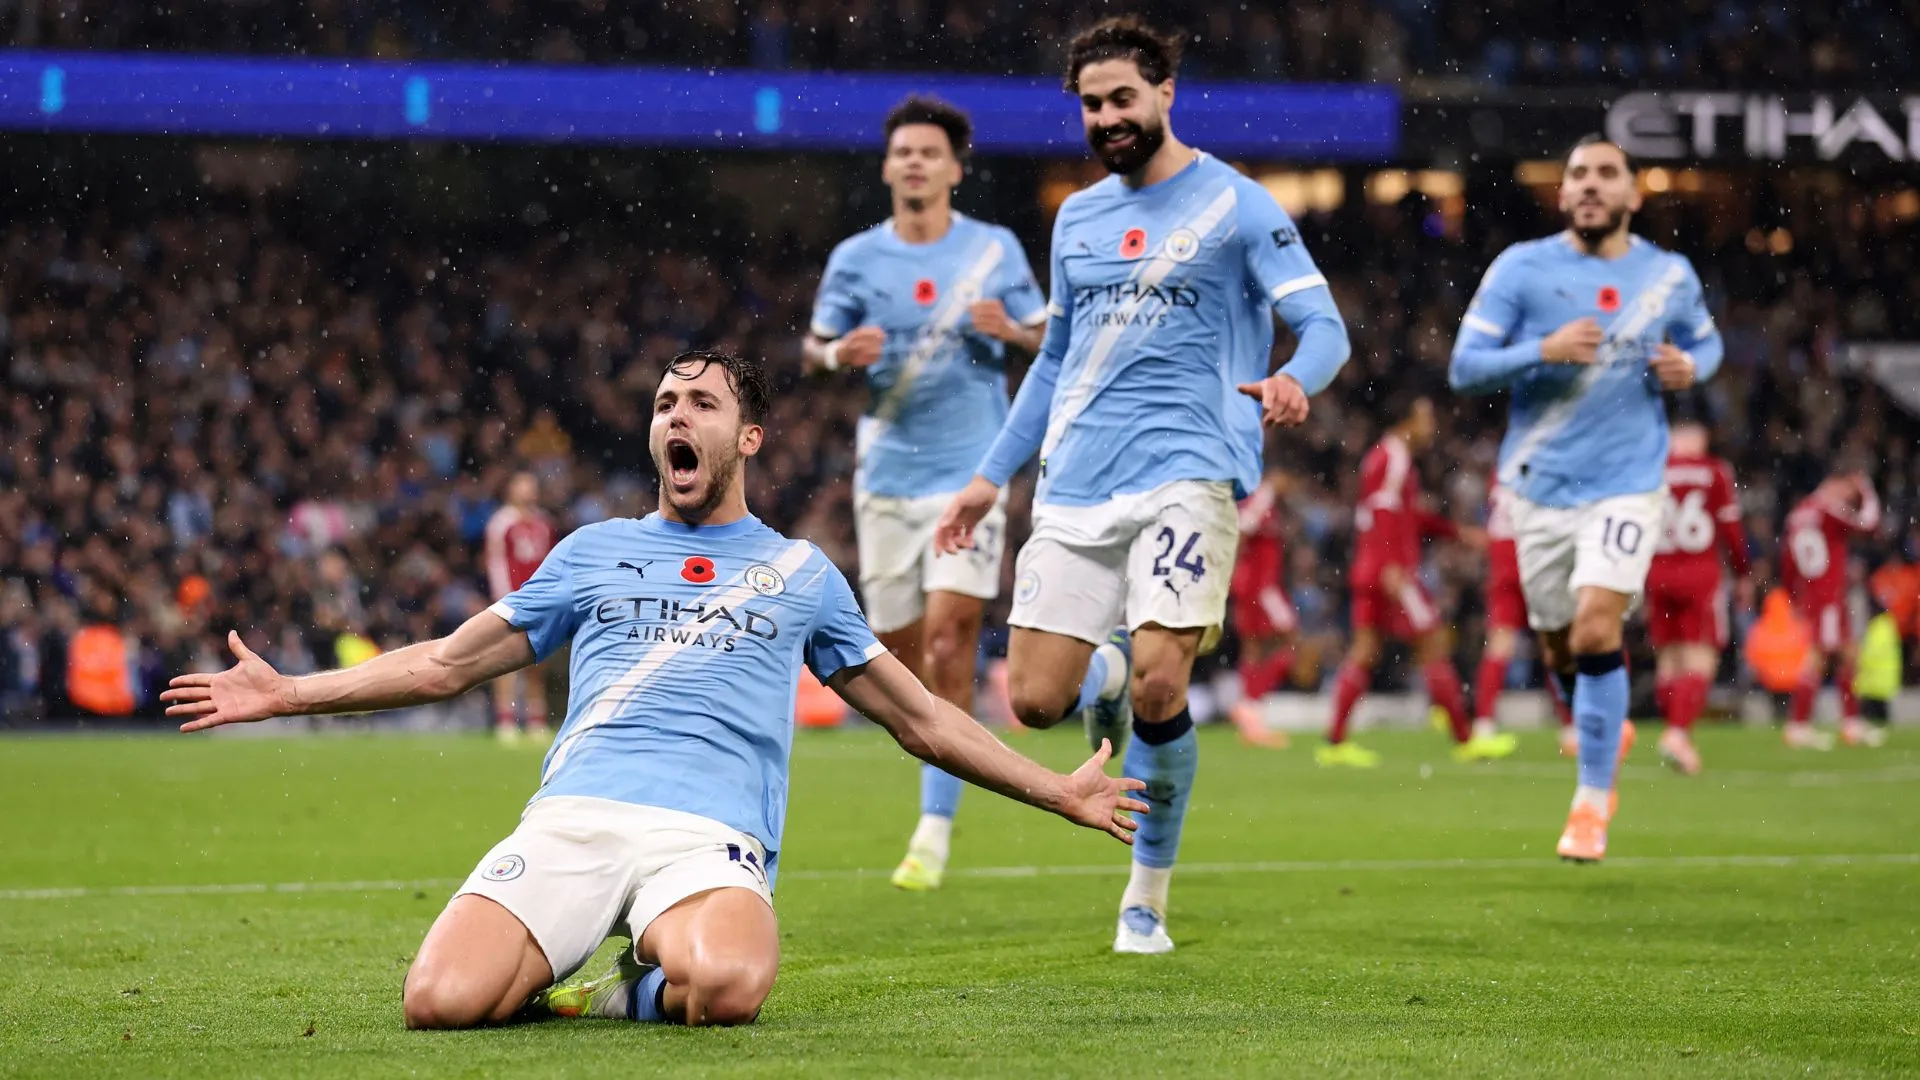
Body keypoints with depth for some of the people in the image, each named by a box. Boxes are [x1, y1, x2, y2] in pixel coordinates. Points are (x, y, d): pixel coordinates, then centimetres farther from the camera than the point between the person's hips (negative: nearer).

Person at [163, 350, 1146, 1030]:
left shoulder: (800, 573, 22)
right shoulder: (595, 552, 25)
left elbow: (920, 720, 27)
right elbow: (445, 665, 29)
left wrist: (1060, 793, 22)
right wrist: (285, 693, 24)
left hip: (710, 836, -1)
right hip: (571, 819, 1)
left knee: (725, 989, -39)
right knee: (440, 1000, -28)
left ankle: (636, 989, -3)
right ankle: (537, 962, 6)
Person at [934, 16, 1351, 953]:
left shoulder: (1234, 204, 1)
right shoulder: (1076, 218, 17)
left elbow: (1324, 325, -5)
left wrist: (1294, 380, -28)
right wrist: (991, 475, 24)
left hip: (1187, 474, -5)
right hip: (1074, 487, 5)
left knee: (1158, 689, -17)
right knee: (1034, 701, -4)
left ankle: (1148, 895, 3)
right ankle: (1106, 679, 34)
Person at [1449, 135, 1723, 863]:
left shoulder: (1670, 276, 4)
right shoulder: (1521, 269, -3)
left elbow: (1705, 340, 22)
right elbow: (1464, 369, -6)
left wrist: (1690, 366, -2)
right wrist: (1544, 351, -22)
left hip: (1627, 483, -1)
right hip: (1542, 487, 1)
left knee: (1597, 630, -17)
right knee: (1560, 650, 8)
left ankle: (1592, 800, -6)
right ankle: (1607, 732, 42)